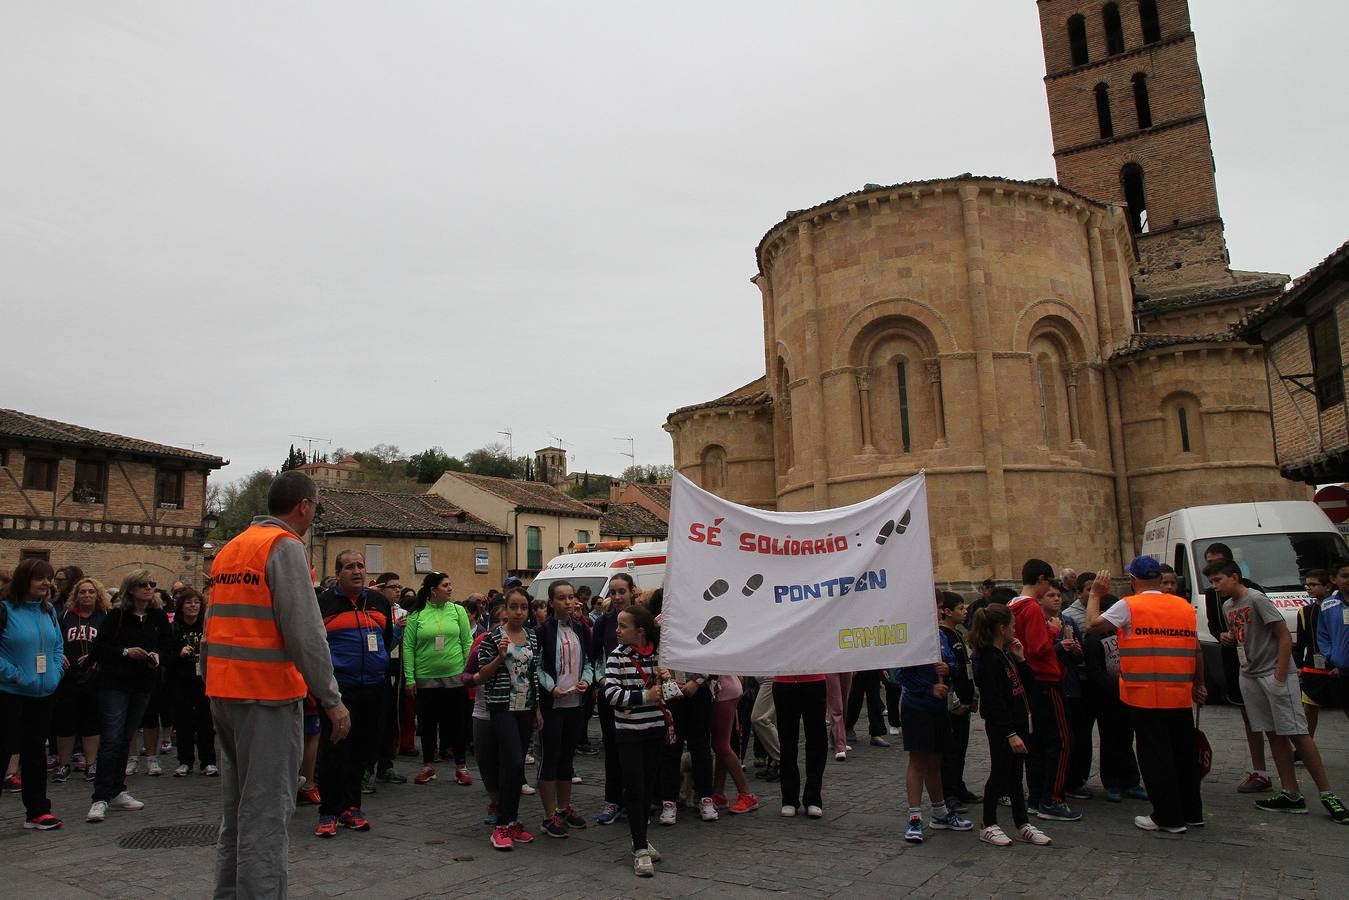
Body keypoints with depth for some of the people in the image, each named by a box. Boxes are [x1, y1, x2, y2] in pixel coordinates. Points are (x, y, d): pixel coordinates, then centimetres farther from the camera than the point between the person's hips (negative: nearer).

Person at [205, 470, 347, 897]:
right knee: (265, 813, -3)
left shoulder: (229, 549, 16)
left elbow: (213, 625, 18)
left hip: (223, 694, 9)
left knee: (236, 809, 18)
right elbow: (305, 632, -18)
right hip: (268, 696, -9)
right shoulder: (286, 546, -11)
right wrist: (332, 699, -15)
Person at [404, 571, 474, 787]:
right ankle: (428, 766, 26)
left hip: (455, 677, 0)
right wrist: (409, 678, -6)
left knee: (457, 722, 6)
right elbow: (408, 647, -3)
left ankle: (461, 767, 19)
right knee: (428, 722, 11)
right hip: (425, 678, 0)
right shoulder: (416, 615, -3)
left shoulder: (458, 611, 1)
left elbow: (468, 643, 2)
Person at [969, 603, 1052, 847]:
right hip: (1001, 728, -9)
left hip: (1018, 723, 9)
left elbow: (1029, 681, 15)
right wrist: (1010, 734, -23)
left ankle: (1023, 824, 24)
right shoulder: (990, 660, -20)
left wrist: (1020, 658, 2)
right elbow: (995, 702, -23)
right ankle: (988, 826, 16)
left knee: (1015, 775, 15)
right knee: (999, 775, 3)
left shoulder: (1007, 655, 9)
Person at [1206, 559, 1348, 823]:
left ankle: (1327, 794, 2)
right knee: (1274, 735, 7)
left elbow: (1284, 637, -14)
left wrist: (1279, 676, -18)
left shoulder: (1256, 599, -13)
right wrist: (1229, 637, 1)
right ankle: (1291, 795, 11)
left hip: (1274, 675, -8)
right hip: (1250, 677, 8)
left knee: (1296, 732, -7)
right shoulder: (1227, 606, 12)